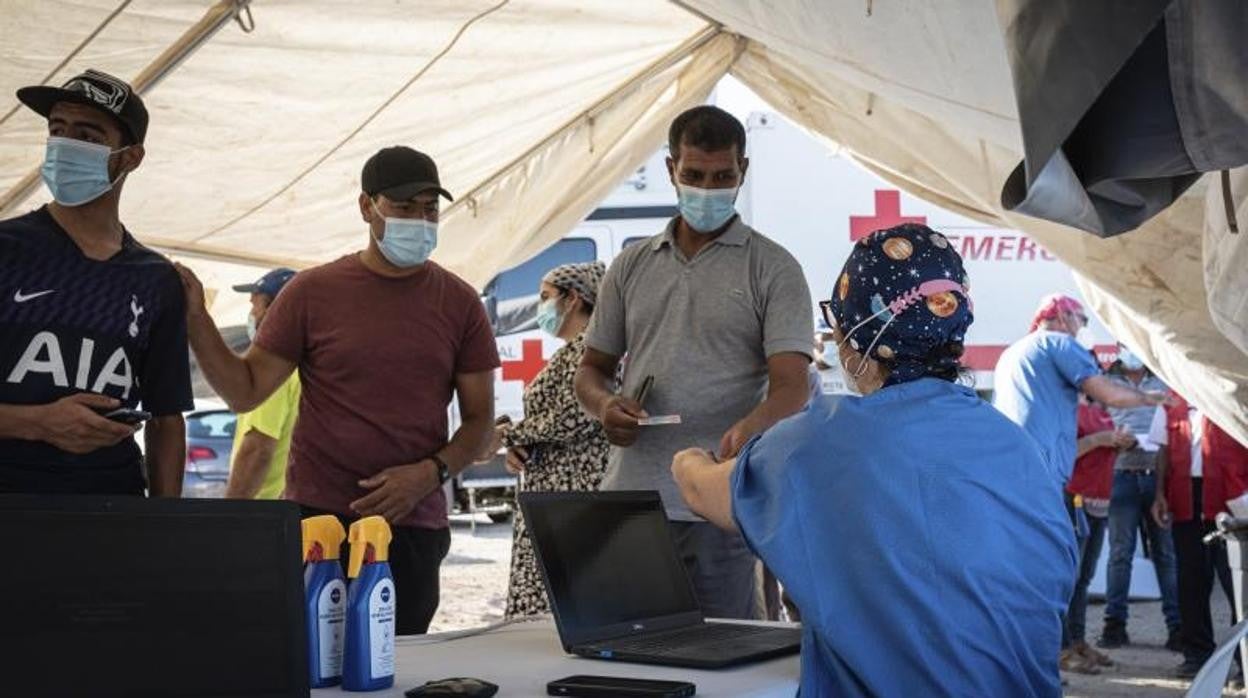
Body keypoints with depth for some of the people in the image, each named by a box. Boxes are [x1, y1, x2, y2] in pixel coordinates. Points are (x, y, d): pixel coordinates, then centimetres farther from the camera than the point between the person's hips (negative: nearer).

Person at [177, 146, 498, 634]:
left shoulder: (458, 302, 6)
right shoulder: (313, 292, 3)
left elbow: (479, 420, 8)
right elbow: (244, 392, 4)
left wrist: (432, 472, -9)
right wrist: (195, 318, -8)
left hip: (414, 526, 1)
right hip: (318, 520, -1)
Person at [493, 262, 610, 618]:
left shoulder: (588, 347, -8)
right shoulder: (567, 352, 21)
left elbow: (572, 418, -19)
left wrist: (508, 434, -6)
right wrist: (519, 448, 3)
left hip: (574, 492, -10)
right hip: (549, 494, 10)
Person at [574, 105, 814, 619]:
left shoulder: (773, 269, 2)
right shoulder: (632, 266, 15)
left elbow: (792, 386, -9)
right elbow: (592, 368, 20)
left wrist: (750, 426, -31)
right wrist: (605, 405, -4)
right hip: (628, 500, 4)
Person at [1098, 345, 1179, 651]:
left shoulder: (1163, 382, 14)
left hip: (1158, 474, 1)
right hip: (1123, 474, -1)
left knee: (1167, 552, 1)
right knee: (1120, 551, -1)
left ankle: (1177, 626, 2)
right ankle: (1114, 623, 3)